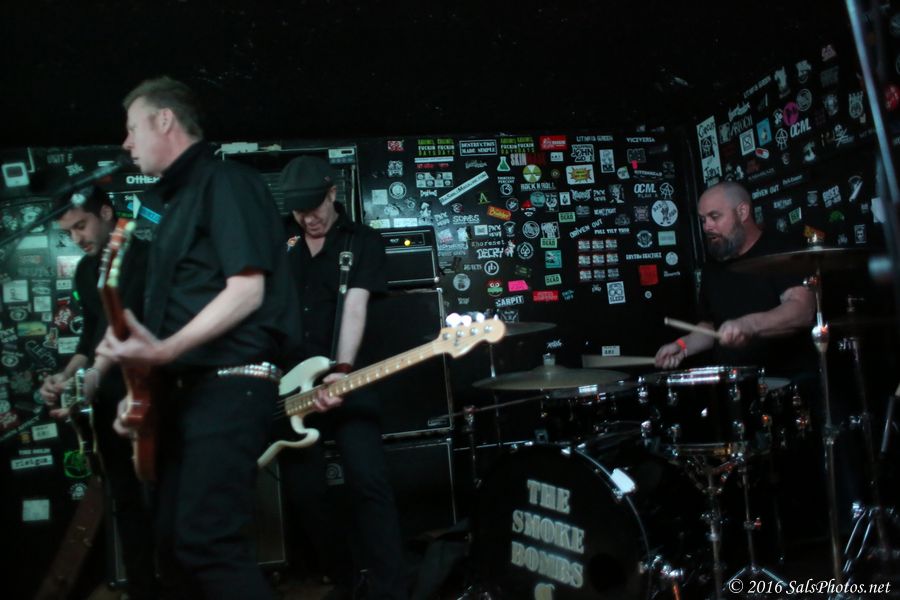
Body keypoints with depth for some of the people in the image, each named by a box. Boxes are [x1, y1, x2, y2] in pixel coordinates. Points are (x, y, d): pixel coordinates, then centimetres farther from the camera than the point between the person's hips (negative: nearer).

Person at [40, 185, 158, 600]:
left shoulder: (144, 256, -8)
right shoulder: (84, 271, 14)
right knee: (125, 500, 12)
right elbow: (91, 332, 19)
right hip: (107, 399, 7)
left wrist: (95, 375, -30)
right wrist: (66, 376, 4)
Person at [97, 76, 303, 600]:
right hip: (183, 389, 10)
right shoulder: (178, 199, 22)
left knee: (206, 542, -14)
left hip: (230, 384, -10)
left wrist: (163, 352, -24)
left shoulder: (226, 181, -7)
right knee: (174, 544, 13)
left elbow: (247, 289, -19)